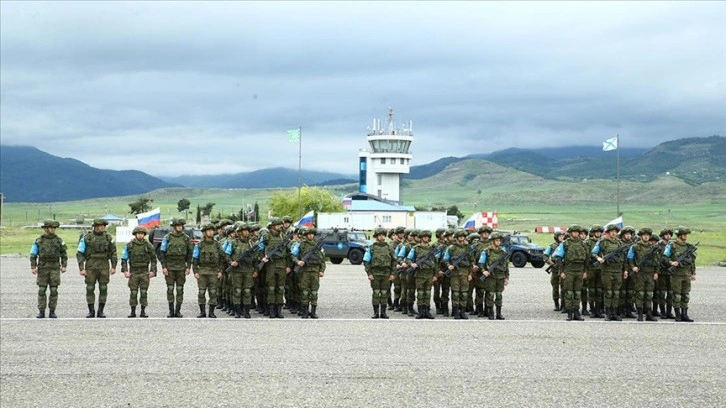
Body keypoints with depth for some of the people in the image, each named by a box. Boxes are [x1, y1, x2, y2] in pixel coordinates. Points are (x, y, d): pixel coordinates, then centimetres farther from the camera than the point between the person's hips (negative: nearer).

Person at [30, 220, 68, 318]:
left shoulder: (58, 240, 1)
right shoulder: (38, 241, -1)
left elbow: (64, 254, 5)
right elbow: (33, 255, 0)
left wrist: (64, 266, -3)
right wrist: (33, 267, -10)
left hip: (55, 268, 0)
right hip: (43, 268, 0)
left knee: (54, 290, -3)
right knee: (42, 290, -1)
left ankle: (52, 312, 5)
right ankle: (41, 312, 5)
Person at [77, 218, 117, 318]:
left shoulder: (108, 237, 3)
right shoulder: (86, 238, -3)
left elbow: (113, 253, 8)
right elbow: (80, 254, -1)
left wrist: (113, 267, 0)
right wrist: (81, 268, -8)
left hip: (104, 266, 1)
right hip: (91, 267, -1)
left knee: (103, 289, 0)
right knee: (90, 289, 0)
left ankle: (101, 311, 9)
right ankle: (91, 311, 9)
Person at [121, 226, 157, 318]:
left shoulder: (148, 245, 0)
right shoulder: (129, 245, -1)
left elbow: (153, 259, 7)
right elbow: (124, 258, 3)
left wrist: (153, 271, -1)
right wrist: (125, 271, -5)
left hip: (145, 272, 0)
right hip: (133, 272, 0)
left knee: (144, 293, -1)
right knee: (133, 293, 1)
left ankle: (143, 312, 5)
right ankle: (133, 312, 7)